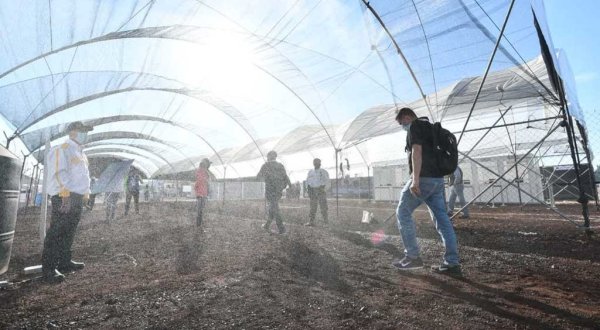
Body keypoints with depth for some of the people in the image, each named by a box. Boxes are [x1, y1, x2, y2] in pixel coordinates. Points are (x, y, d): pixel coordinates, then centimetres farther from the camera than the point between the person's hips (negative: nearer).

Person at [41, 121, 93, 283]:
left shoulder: (80, 153, 21)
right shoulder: (62, 150, -8)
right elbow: (59, 173, -18)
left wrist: (85, 194, 18)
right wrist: (65, 195, -24)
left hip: (77, 197, 9)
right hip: (64, 197, -9)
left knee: (69, 232, 15)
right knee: (56, 233, -8)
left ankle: (64, 262, 24)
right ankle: (48, 270, -3)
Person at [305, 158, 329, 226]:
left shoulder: (323, 172, 3)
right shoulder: (310, 172, 15)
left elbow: (326, 180, -3)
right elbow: (307, 180, 18)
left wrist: (322, 186, -17)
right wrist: (308, 187, 4)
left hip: (320, 190, -3)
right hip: (312, 190, 3)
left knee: (323, 206, -5)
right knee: (312, 207, 4)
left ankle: (325, 222, -1)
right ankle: (311, 221, 8)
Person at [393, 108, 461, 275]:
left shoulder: (415, 126, -4)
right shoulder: (431, 128, 25)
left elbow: (416, 151, -18)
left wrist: (415, 179, -25)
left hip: (424, 178, -9)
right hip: (438, 179, 9)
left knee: (403, 212, 0)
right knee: (442, 218, 6)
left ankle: (412, 257, 2)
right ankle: (452, 263, 8)